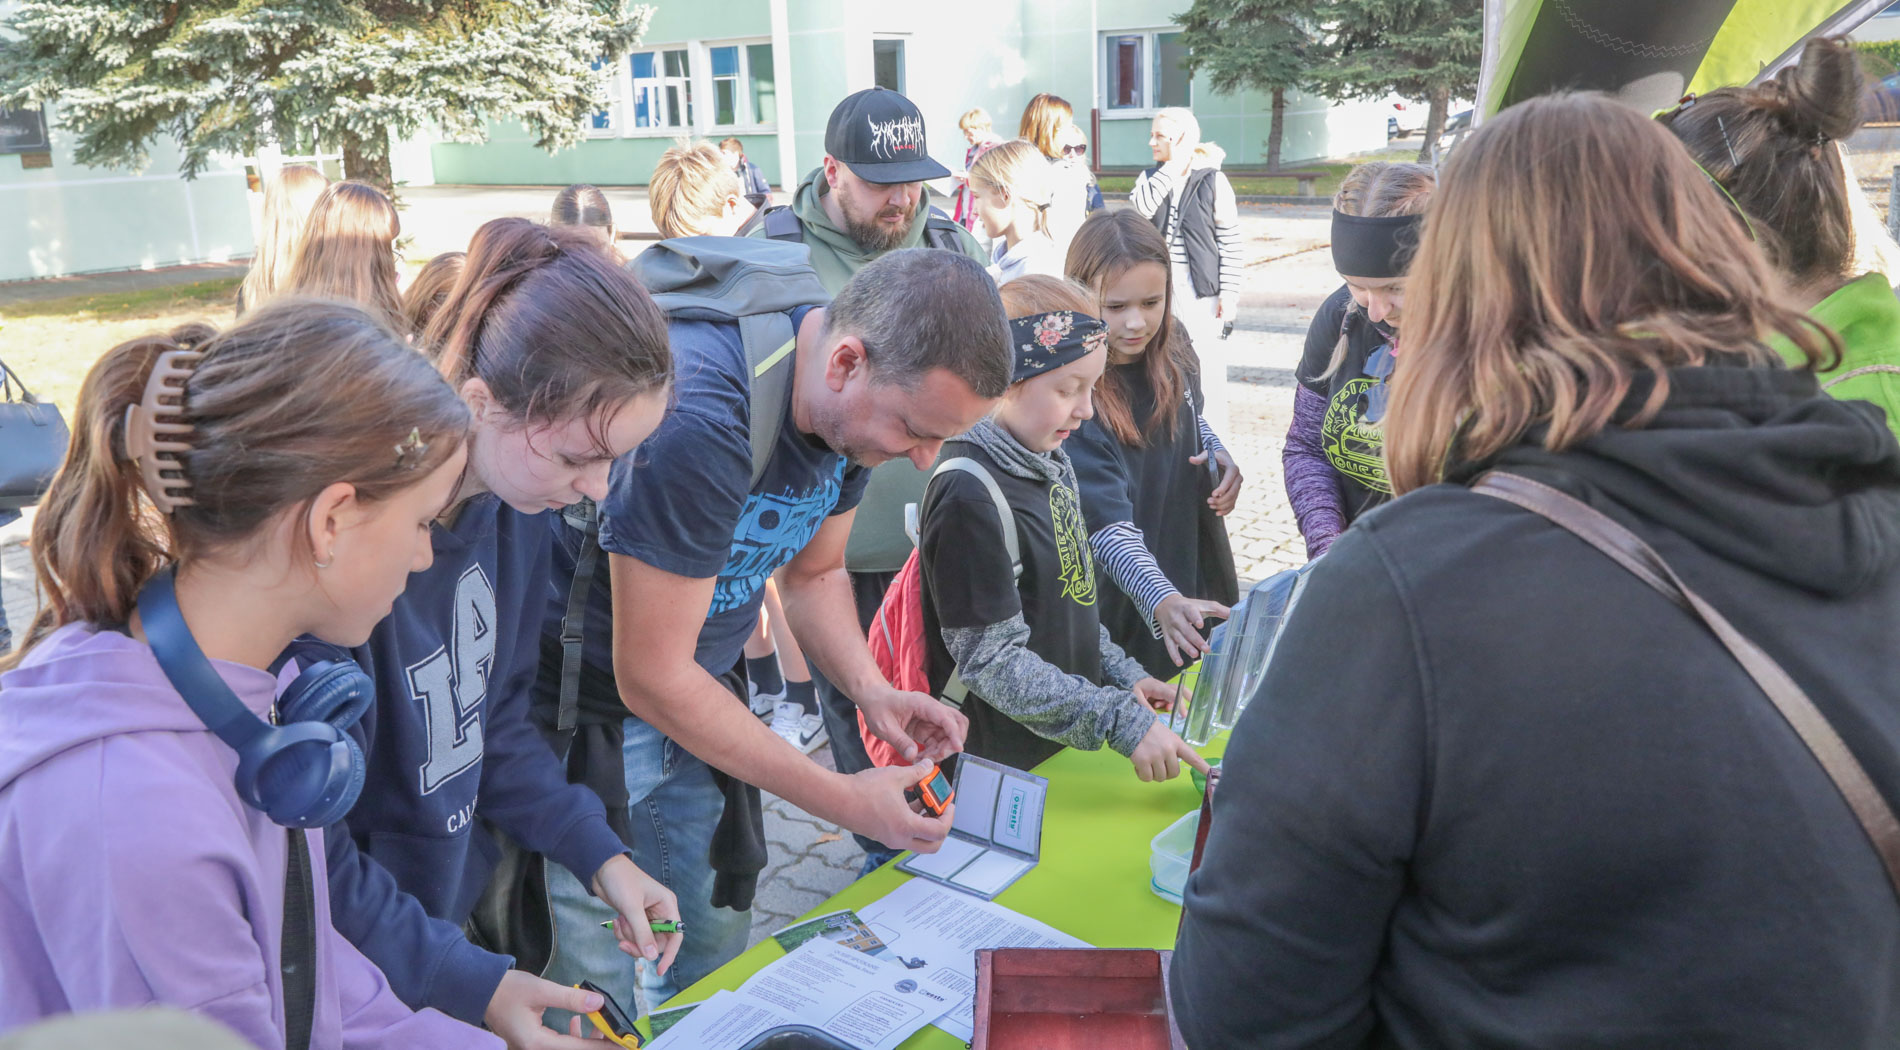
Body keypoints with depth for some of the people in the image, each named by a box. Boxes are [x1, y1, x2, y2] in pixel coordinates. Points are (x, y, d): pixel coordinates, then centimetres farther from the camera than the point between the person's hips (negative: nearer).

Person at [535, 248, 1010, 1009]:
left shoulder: (863, 405, -8)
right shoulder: (698, 419, -34)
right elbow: (651, 678, -27)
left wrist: (871, 690, -10)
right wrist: (845, 802, -23)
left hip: (695, 704, 7)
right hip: (585, 713, -7)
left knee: (713, 956, 16)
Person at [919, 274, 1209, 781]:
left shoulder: (1052, 463, 6)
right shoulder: (969, 495, -23)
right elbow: (990, 660, -24)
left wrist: (1122, 676, 4)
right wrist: (1120, 721, -26)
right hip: (1000, 765, -8)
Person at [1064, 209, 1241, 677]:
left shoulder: (1171, 345, -5)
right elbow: (1106, 523, -32)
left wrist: (1219, 455, -4)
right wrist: (1161, 601, -46)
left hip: (1201, 572, 7)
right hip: (1126, 606, -6)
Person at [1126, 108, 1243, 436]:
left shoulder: (1213, 180, -3)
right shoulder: (1151, 177, 9)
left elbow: (1230, 239, -4)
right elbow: (1137, 209, -14)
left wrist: (1229, 293, -9)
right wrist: (1172, 168, -13)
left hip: (1202, 289, -4)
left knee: (1207, 368, -1)